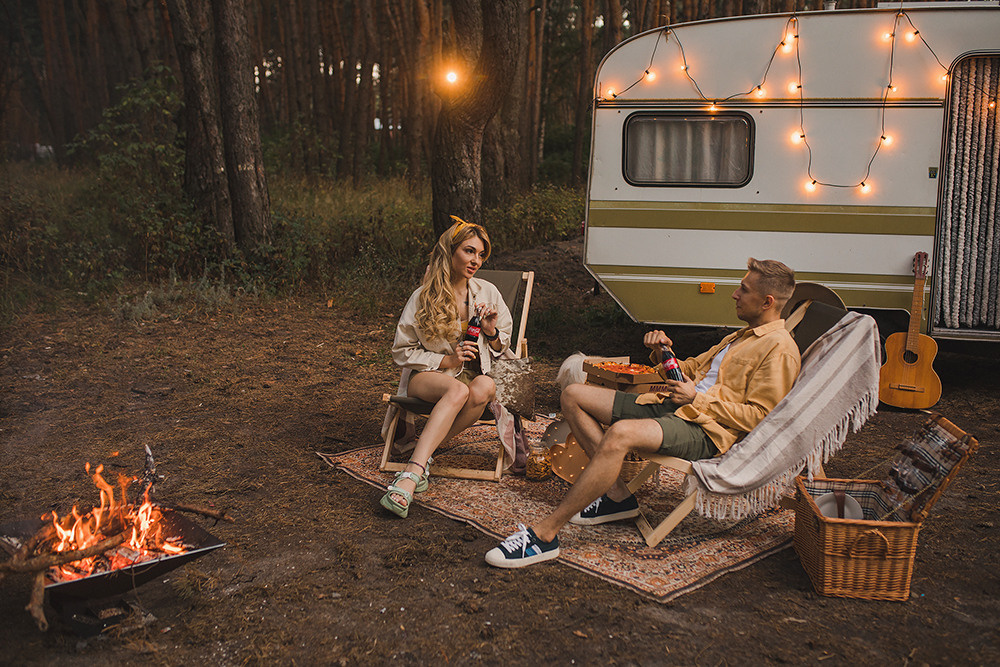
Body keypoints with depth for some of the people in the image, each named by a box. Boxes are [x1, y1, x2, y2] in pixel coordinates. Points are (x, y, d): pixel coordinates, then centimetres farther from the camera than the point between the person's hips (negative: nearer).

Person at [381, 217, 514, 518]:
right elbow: (401, 351, 1)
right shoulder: (423, 297, -2)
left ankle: (418, 457, -26)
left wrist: (491, 332, -9)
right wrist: (447, 361, -12)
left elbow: (502, 351, 15)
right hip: (427, 376, -3)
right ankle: (412, 476, -48)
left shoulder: (488, 293, 7)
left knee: (486, 388, -36)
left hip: (475, 373, 3)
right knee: (458, 390, -39)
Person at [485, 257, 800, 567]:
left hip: (708, 429, -10)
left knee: (620, 433, -39)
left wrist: (698, 398, -13)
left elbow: (757, 416, -13)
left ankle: (545, 534, -36)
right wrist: (662, 353, 9)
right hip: (671, 406, 10)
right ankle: (617, 496, -3)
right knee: (574, 395, 2)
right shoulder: (740, 337, 27)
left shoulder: (779, 349, -3)